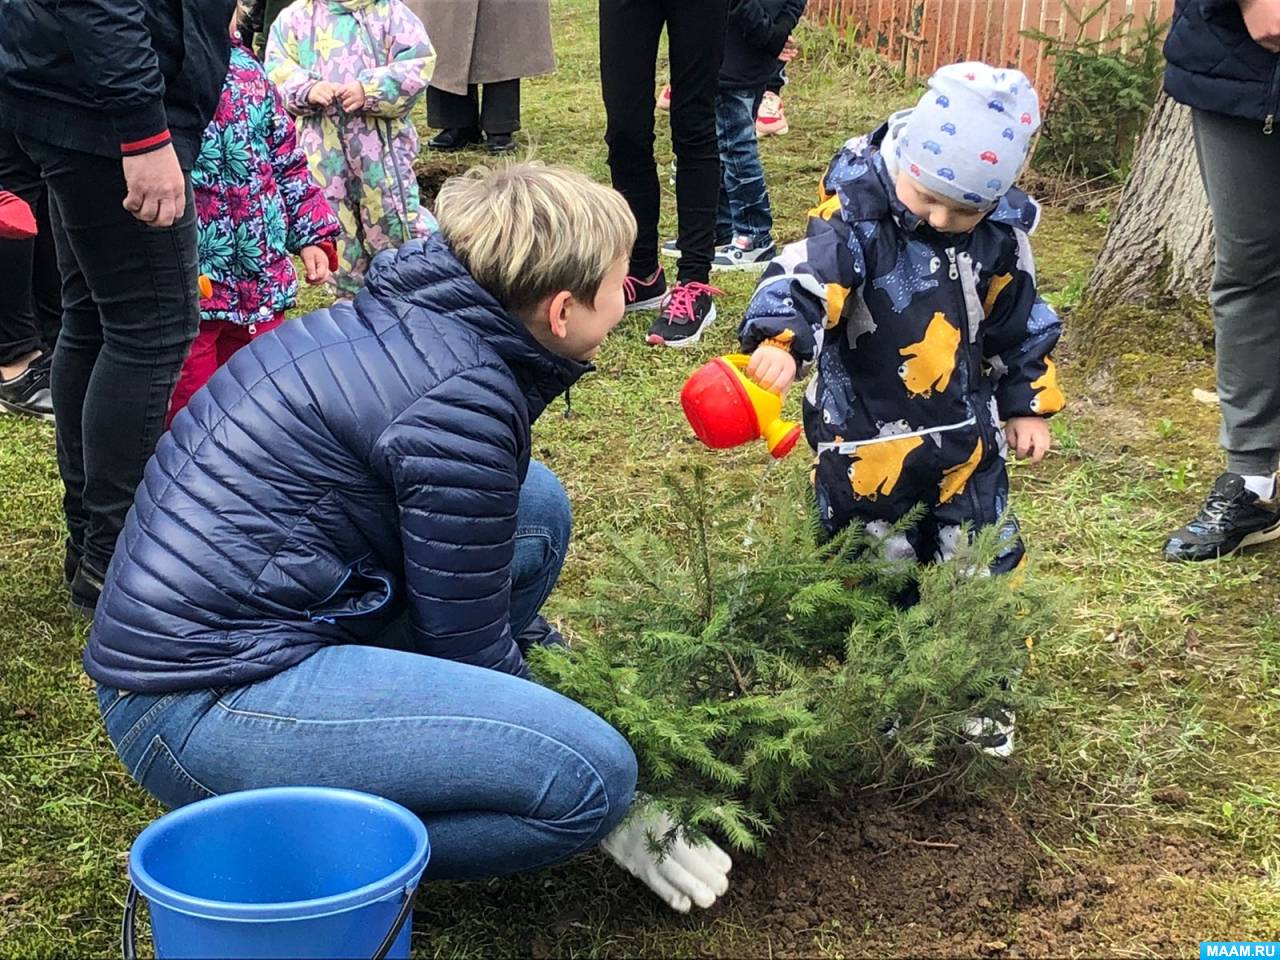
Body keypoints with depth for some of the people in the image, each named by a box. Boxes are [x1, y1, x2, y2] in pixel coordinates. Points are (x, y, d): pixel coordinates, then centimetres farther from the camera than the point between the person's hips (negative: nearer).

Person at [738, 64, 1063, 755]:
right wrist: (779, 340, -54)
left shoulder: (1001, 237, -6)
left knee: (981, 563, 13)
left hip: (964, 432, 4)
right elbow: (805, 278, -35)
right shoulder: (858, 221, -21)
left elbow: (1019, 325, 7)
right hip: (864, 433, -3)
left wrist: (1027, 405, 12)